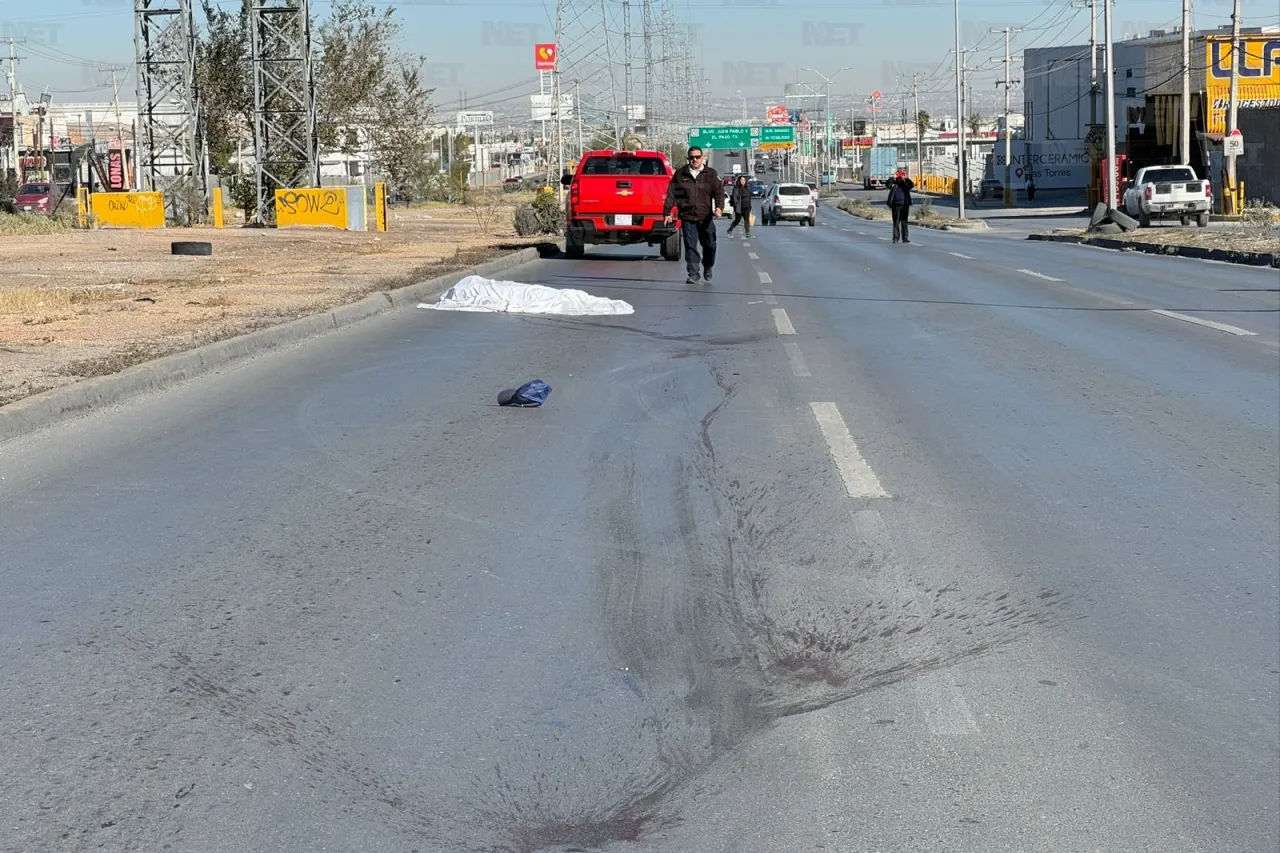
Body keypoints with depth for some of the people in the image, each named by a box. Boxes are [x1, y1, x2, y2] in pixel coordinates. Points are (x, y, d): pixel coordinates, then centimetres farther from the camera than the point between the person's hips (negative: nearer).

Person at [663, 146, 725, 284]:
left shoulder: (710, 174, 4)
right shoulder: (680, 174, 4)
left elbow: (719, 191, -2)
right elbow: (671, 194, 5)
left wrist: (719, 207, -19)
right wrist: (668, 212, -1)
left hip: (706, 217, 1)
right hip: (687, 217, -1)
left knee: (709, 245, 8)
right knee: (690, 246, -5)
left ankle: (707, 268, 33)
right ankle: (693, 274, -3)